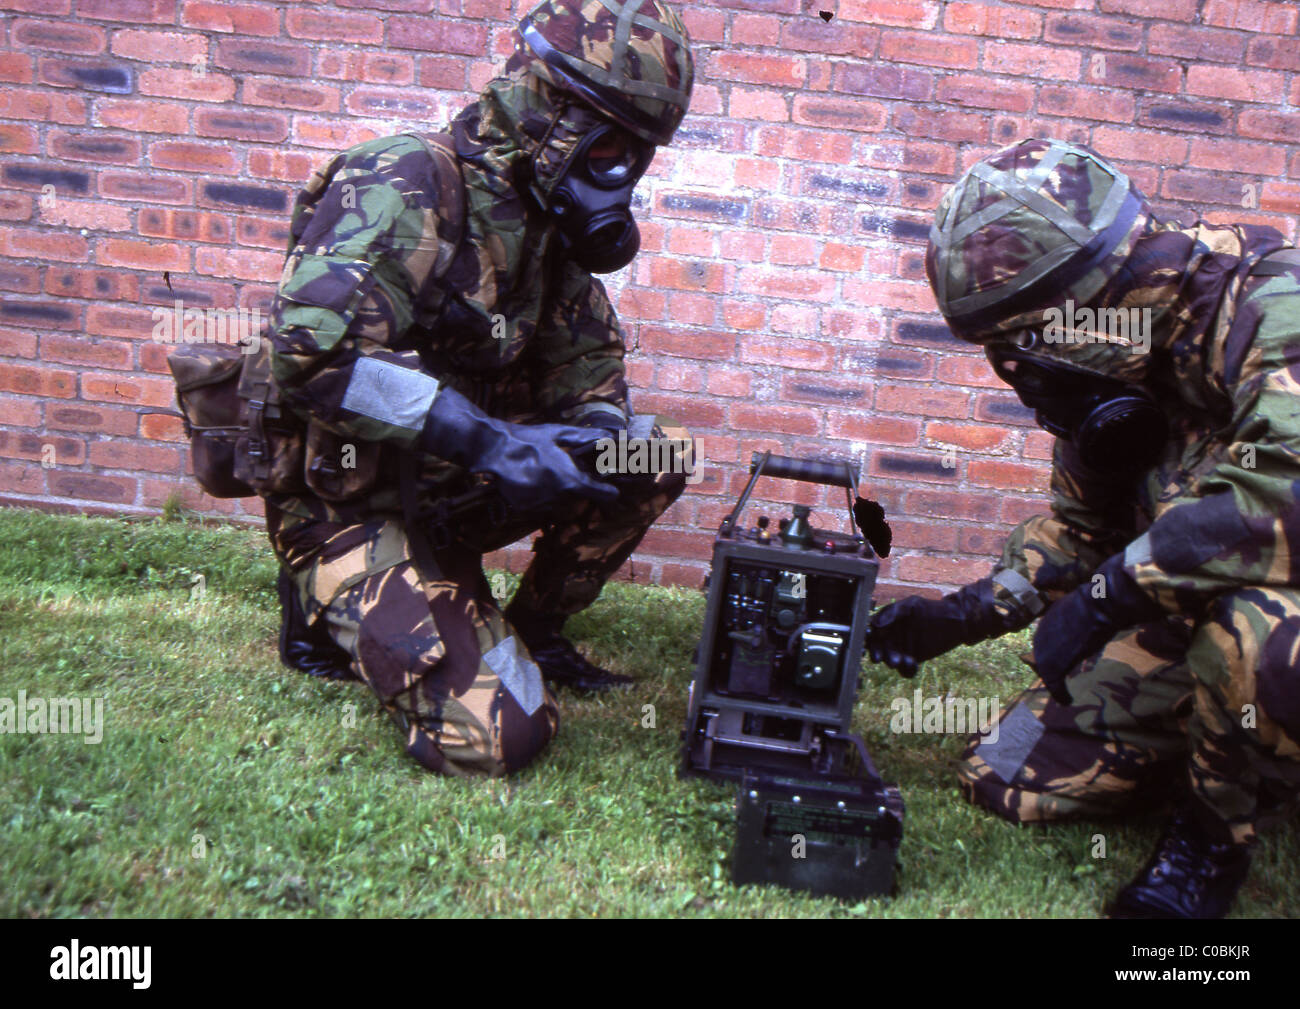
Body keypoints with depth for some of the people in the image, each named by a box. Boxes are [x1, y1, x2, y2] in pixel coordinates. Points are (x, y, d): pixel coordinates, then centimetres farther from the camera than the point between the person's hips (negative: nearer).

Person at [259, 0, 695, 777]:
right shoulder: (409, 183, -18)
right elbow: (311, 350, -31)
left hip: (453, 493, 8)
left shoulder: (548, 226, 7)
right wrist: (485, 438, -33)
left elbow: (592, 370, 12)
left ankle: (534, 628, 11)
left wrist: (598, 432, -12)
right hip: (354, 505, -7)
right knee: (499, 734, -18)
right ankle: (336, 612, 6)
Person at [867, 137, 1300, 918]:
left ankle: (1214, 833, -9)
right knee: (1008, 779, 0)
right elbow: (1081, 526, 11)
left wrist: (1111, 590, -34)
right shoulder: (1111, 365, -1)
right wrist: (963, 614, 1)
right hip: (1193, 613, 7)